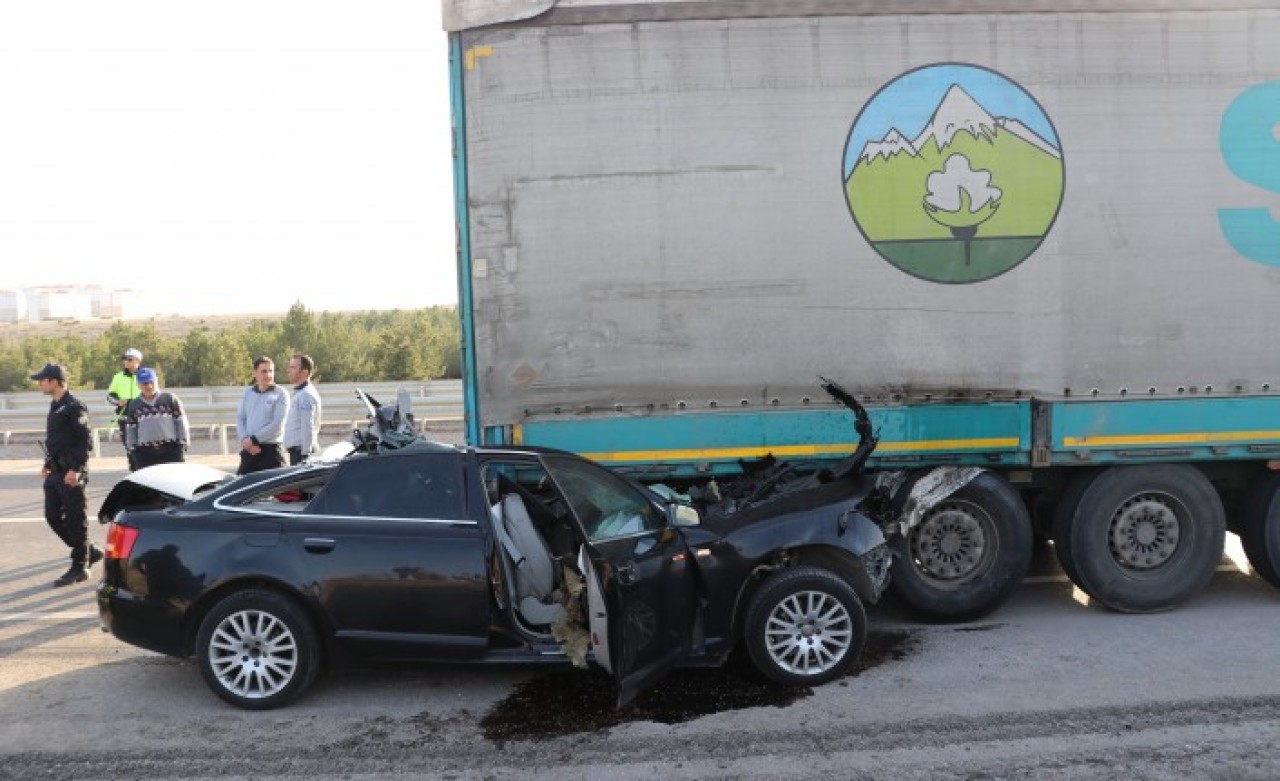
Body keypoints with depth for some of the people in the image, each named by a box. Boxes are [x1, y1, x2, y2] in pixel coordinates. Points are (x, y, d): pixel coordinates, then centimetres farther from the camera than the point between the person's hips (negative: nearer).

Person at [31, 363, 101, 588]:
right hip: (56, 472, 10)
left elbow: (85, 439, -18)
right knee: (53, 517, 12)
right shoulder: (55, 406, 15)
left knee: (75, 520, -1)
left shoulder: (74, 406, -14)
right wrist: (48, 464, 20)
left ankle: (79, 567, 8)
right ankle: (90, 551, 23)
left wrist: (75, 469, -22)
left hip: (71, 474, -10)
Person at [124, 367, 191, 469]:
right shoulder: (134, 405, 9)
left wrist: (182, 443, -1)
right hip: (144, 452, 2)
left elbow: (181, 422, 4)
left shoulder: (170, 399, 2)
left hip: (171, 449, -1)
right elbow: (130, 429, 13)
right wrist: (132, 449, 9)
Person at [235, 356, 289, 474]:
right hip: (248, 450, 5)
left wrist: (253, 439, -13)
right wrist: (245, 440, -10)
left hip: (271, 450, -5)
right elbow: (240, 419, 8)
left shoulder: (280, 394, -3)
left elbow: (277, 424, -11)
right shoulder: (247, 393, 12)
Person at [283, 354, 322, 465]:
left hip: (301, 450, -10)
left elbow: (308, 428, -20)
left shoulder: (306, 395, -14)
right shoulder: (299, 393, 19)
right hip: (297, 450, 10)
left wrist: (305, 454, -22)